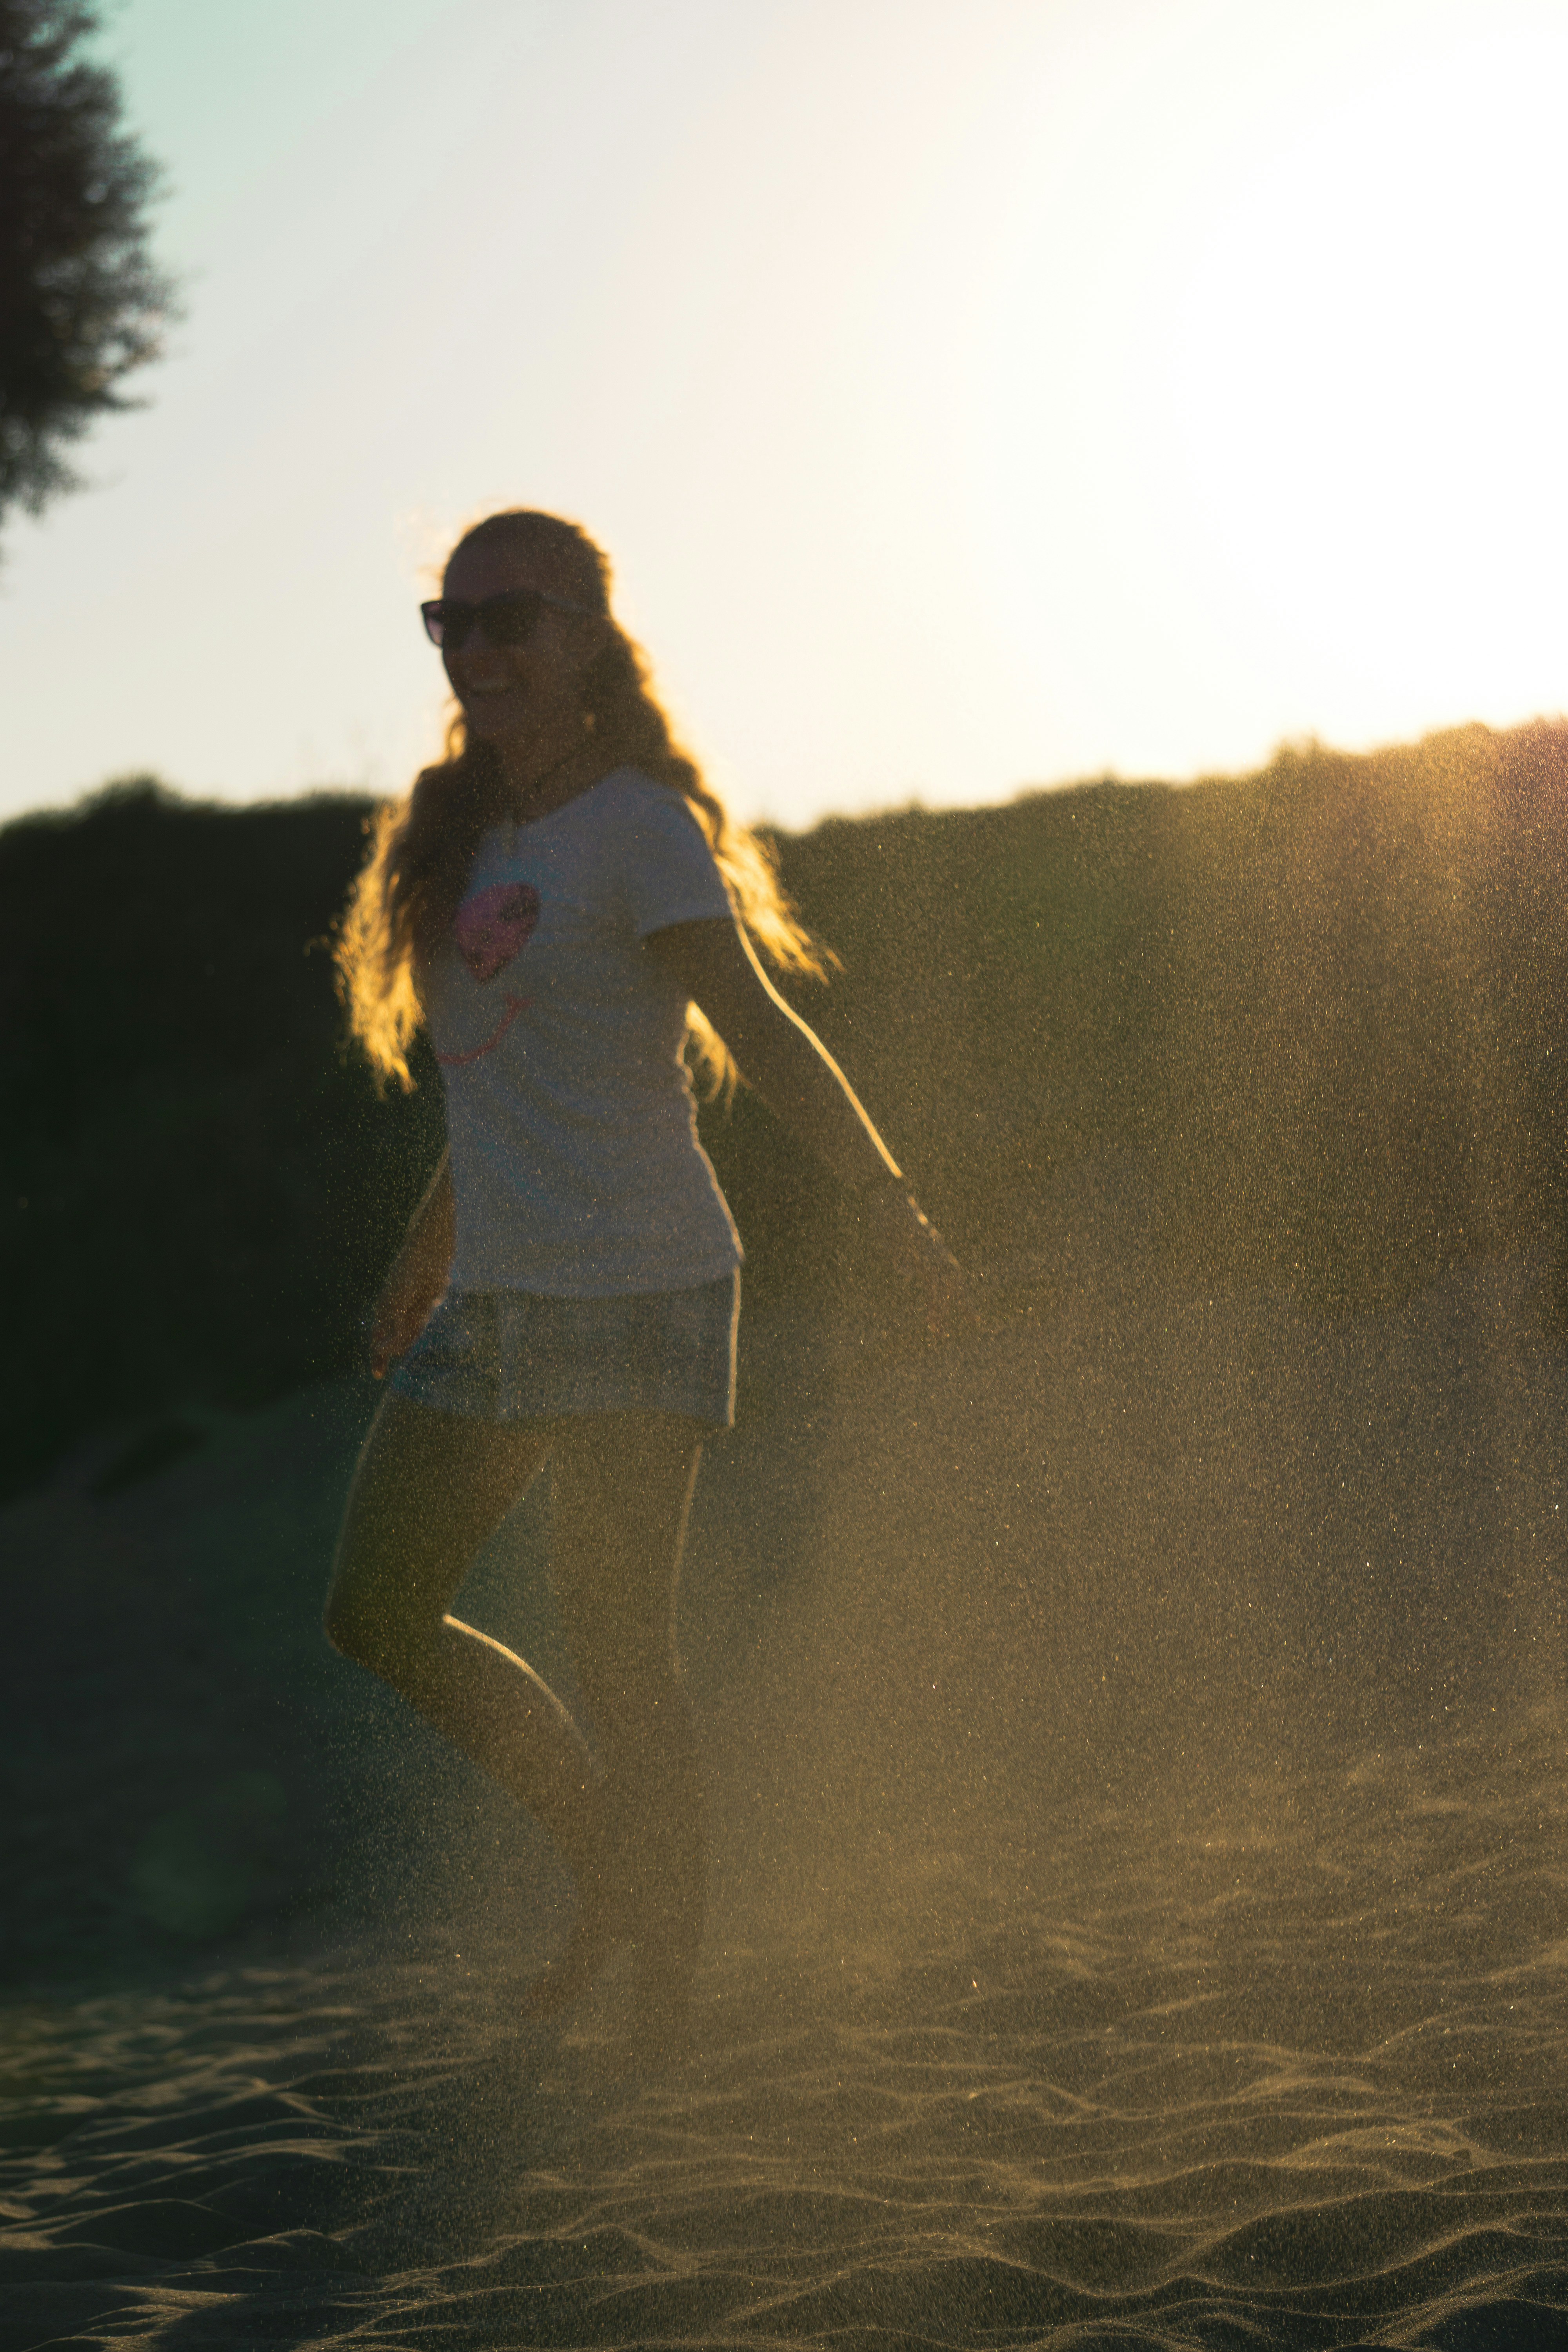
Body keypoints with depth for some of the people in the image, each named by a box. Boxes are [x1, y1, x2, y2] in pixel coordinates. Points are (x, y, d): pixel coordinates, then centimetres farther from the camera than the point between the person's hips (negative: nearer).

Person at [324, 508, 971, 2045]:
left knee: (614, 1649, -9)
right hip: (493, 1302, 8)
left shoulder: (638, 826, -9)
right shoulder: (466, 833, 13)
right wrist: (428, 1250, 27)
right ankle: (609, 1858, 23)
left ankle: (664, 1987, 5)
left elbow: (759, 1031, -18)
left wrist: (886, 1207, -27)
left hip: (630, 1297, -8)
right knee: (376, 1612, 9)